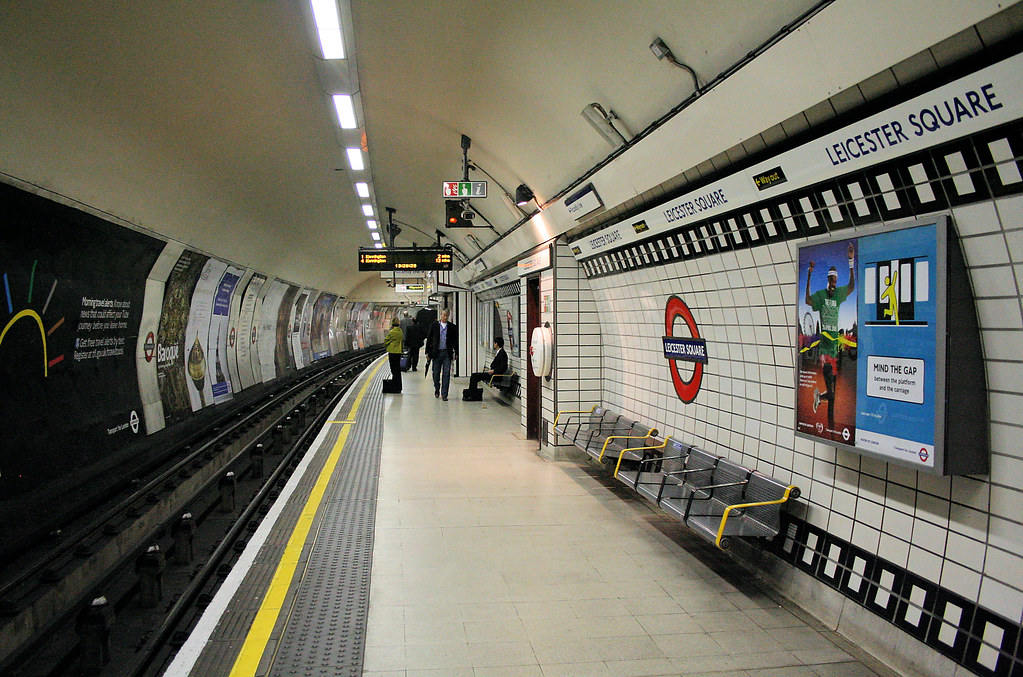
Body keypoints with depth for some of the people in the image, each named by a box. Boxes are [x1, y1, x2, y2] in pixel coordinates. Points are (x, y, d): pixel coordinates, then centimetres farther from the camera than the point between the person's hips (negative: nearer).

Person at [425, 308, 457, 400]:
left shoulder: (453, 327, 6)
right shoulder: (435, 325, 6)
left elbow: (455, 341, 8)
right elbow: (429, 339, 7)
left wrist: (456, 353, 2)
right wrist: (428, 352, 2)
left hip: (447, 353, -1)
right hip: (436, 352, 1)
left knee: (446, 374, -3)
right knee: (436, 373, 7)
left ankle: (444, 394, 1)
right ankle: (436, 390, 30)